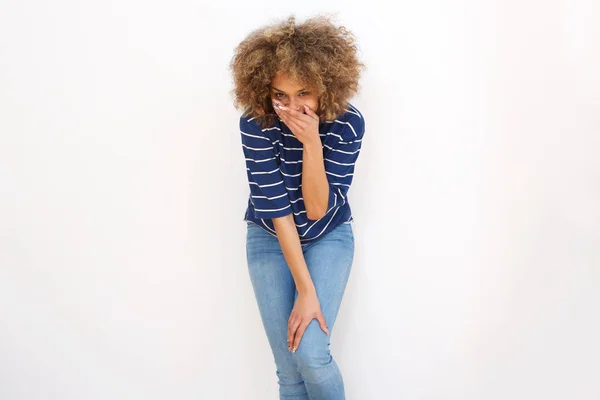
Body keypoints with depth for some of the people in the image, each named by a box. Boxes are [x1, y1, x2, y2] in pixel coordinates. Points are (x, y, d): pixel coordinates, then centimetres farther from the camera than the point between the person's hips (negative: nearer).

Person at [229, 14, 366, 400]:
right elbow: (276, 208, -22)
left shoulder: (348, 122, -21)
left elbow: (318, 209, -23)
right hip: (270, 239, 1)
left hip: (329, 237, 0)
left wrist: (311, 142, -36)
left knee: (311, 354, -15)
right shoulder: (255, 125, -23)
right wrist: (305, 289, -24)